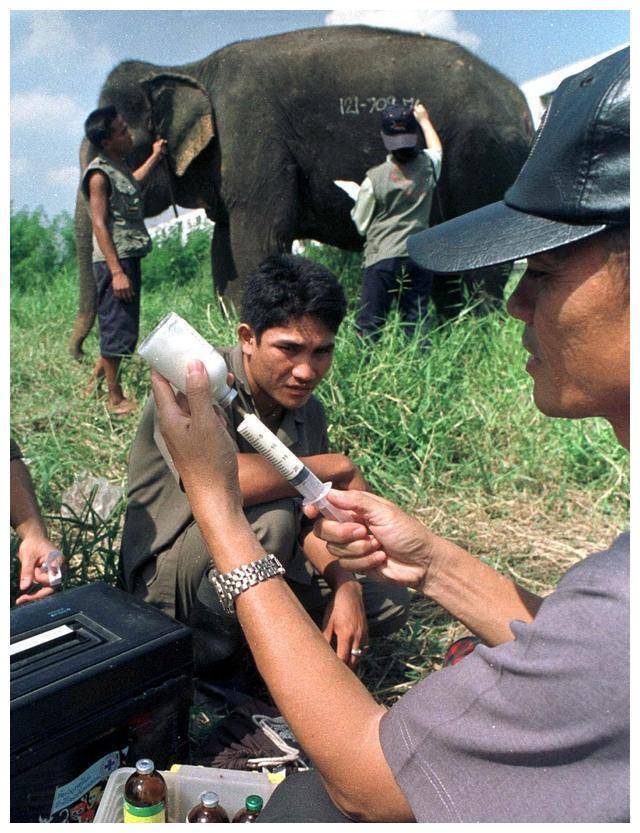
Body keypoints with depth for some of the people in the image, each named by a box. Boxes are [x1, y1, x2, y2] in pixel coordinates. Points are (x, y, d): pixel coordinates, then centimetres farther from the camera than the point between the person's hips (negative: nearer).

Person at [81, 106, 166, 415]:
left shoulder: (119, 166, 14)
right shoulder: (99, 174, -13)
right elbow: (99, 225, -18)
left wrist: (155, 157, 41)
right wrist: (116, 272, -23)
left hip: (129, 258, 9)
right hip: (113, 261, -9)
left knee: (122, 328, 16)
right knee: (117, 330, -2)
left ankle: (96, 380, 30)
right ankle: (116, 400, 8)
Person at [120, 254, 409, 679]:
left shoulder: (310, 413, 1)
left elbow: (312, 521, 2)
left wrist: (345, 584, -17)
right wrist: (335, 467, -28)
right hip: (166, 576, -6)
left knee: (390, 602, 1)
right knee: (271, 515, -35)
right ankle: (208, 656, -11)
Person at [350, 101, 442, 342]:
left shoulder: (374, 178, -9)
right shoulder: (427, 167, 2)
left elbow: (361, 224, 1)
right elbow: (437, 148, 29)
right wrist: (424, 119, 41)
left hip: (382, 259, -4)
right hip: (418, 257, 4)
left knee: (368, 326, 1)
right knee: (417, 325, 9)